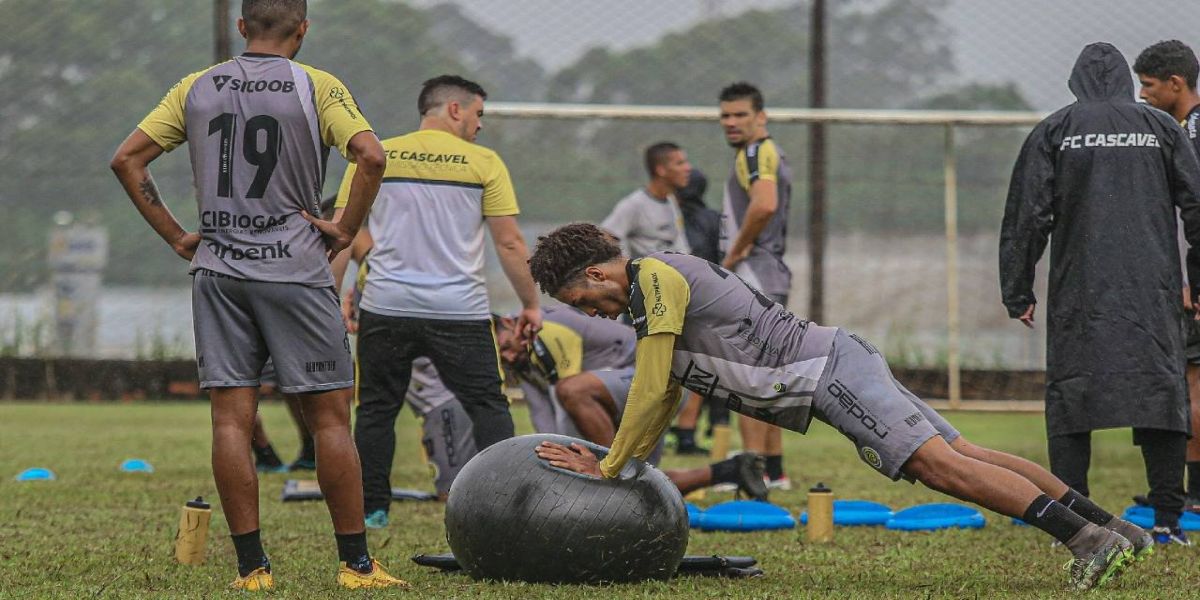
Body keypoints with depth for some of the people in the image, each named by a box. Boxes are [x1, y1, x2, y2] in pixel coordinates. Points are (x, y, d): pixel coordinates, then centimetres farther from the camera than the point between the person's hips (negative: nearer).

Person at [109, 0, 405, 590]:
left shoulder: (196, 88, 8)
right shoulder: (316, 87, -3)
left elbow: (127, 159, 6)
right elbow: (370, 155, -17)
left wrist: (177, 237, 8)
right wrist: (345, 230, -5)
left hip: (217, 270, 3)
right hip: (296, 269, -3)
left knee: (231, 420, 2)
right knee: (330, 417, 2)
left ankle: (251, 567, 1)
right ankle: (356, 564, 3)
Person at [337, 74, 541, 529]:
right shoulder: (484, 163, 2)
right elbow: (509, 243, 2)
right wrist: (530, 304, 10)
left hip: (386, 307, 2)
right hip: (460, 311, -2)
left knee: (376, 408, 9)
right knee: (488, 406, 4)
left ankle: (370, 509, 10)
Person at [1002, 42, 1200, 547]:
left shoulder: (1053, 132, 5)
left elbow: (1027, 216, 1)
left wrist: (1018, 292, 6)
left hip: (1079, 289, -1)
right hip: (1153, 291, 1)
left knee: (1070, 392, 4)